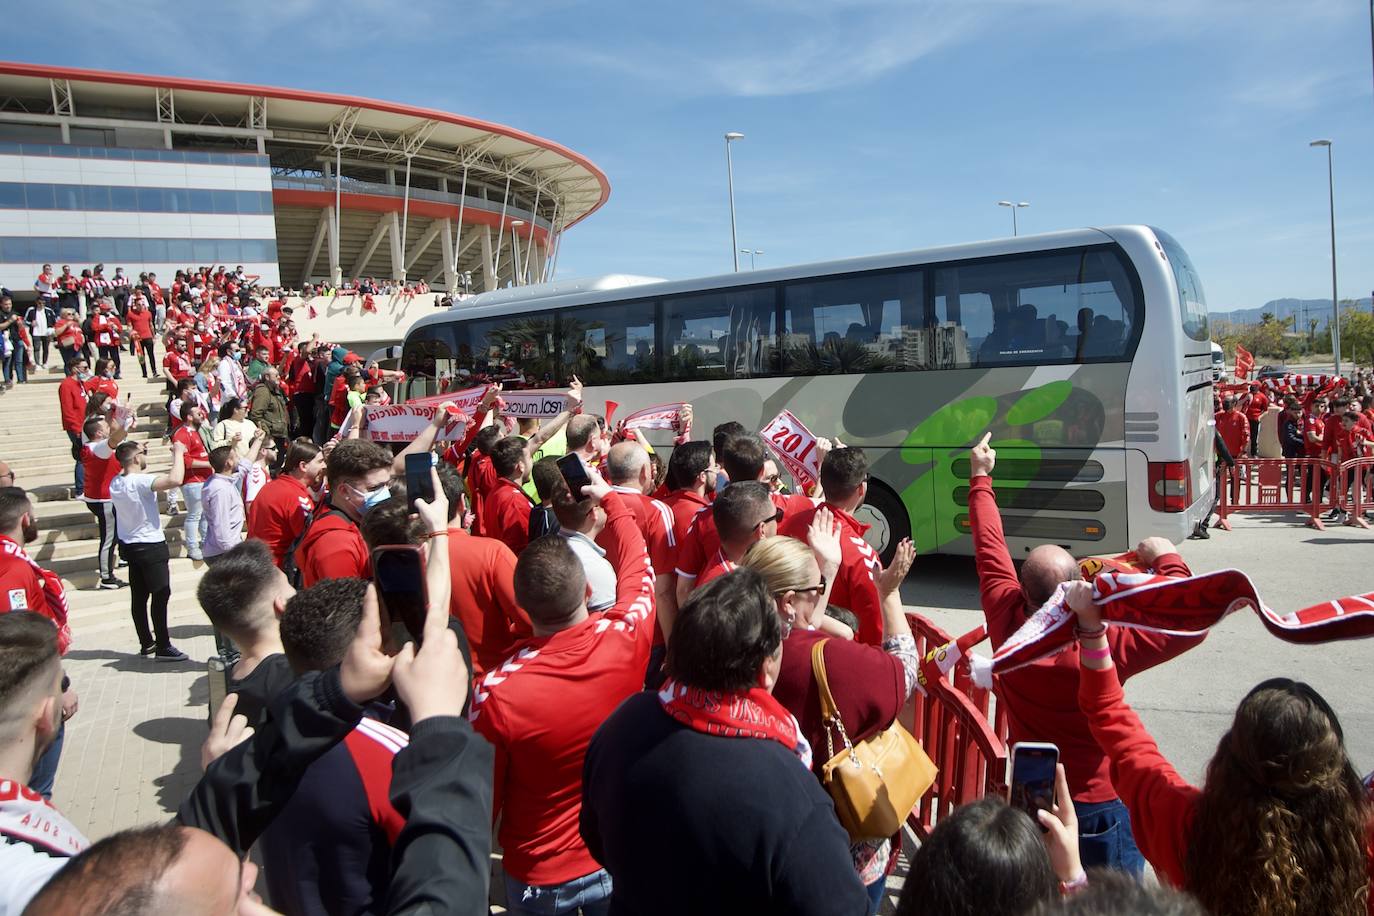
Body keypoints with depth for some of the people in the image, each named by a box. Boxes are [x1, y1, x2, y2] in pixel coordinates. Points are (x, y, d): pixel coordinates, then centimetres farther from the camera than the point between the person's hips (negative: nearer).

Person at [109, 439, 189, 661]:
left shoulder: (115, 483, 1)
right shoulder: (140, 482, -25)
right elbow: (175, 479, -38)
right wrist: (178, 453, -23)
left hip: (129, 546, 8)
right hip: (151, 546, -8)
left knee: (139, 597, 13)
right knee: (161, 595, -1)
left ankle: (146, 643, 23)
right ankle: (163, 647, 3)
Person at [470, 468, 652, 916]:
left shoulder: (497, 691, -31)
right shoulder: (626, 639, -24)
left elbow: (483, 800, -17)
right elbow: (636, 563, -3)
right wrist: (609, 496, 13)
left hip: (540, 877, -2)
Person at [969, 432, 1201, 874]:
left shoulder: (1006, 625, -19)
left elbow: (989, 548, -7)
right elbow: (1192, 624, -29)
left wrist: (980, 478, 6)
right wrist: (1166, 561, -17)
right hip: (1099, 806, -4)